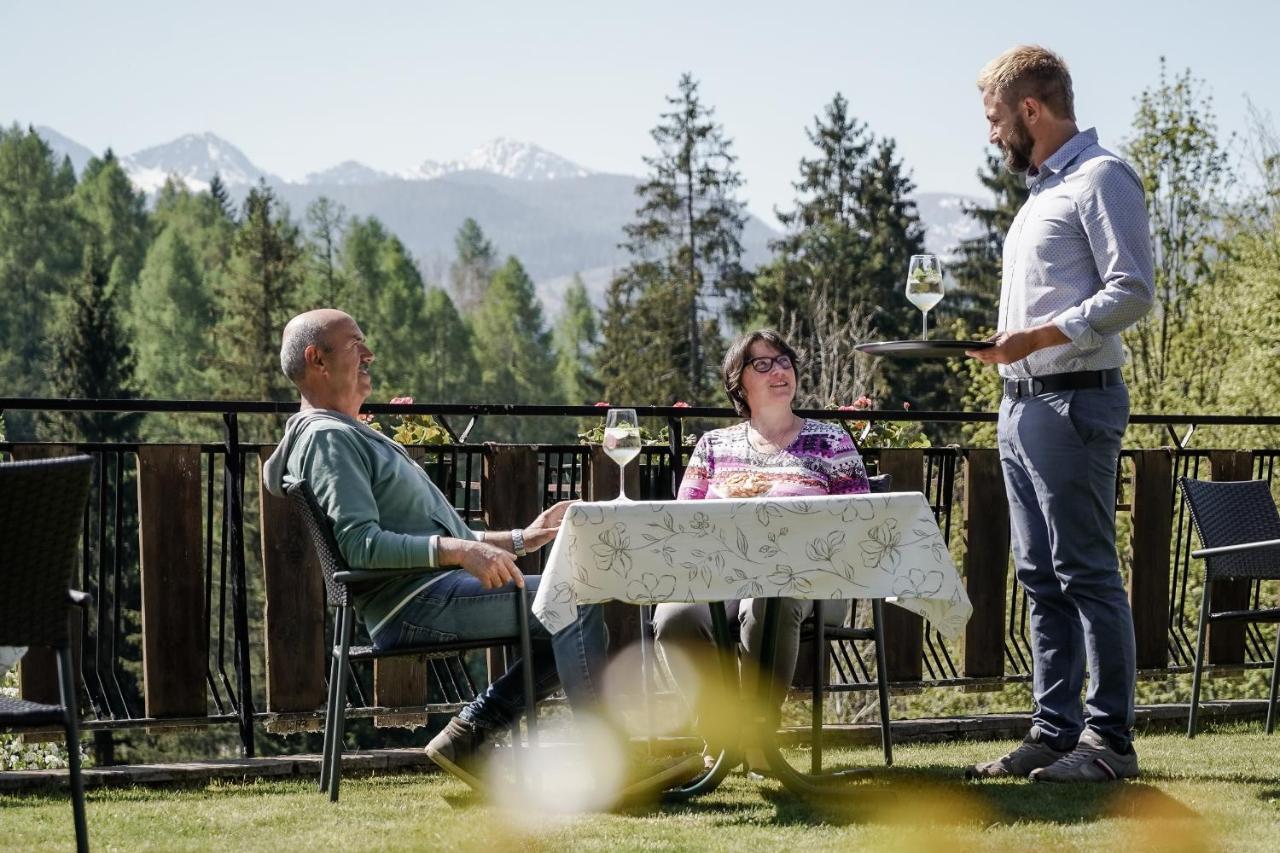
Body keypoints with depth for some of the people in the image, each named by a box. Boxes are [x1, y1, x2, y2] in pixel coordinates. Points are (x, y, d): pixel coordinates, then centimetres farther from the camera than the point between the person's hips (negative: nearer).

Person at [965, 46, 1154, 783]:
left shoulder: (1101, 179, -7)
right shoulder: (1042, 191, 21)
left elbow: (1132, 293, -17)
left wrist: (1039, 337, -22)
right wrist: (999, 342, 11)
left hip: (1072, 401, -10)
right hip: (1023, 403, 10)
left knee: (1088, 572, -8)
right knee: (1042, 577, 10)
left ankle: (1111, 740, -5)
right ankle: (1055, 730, 14)